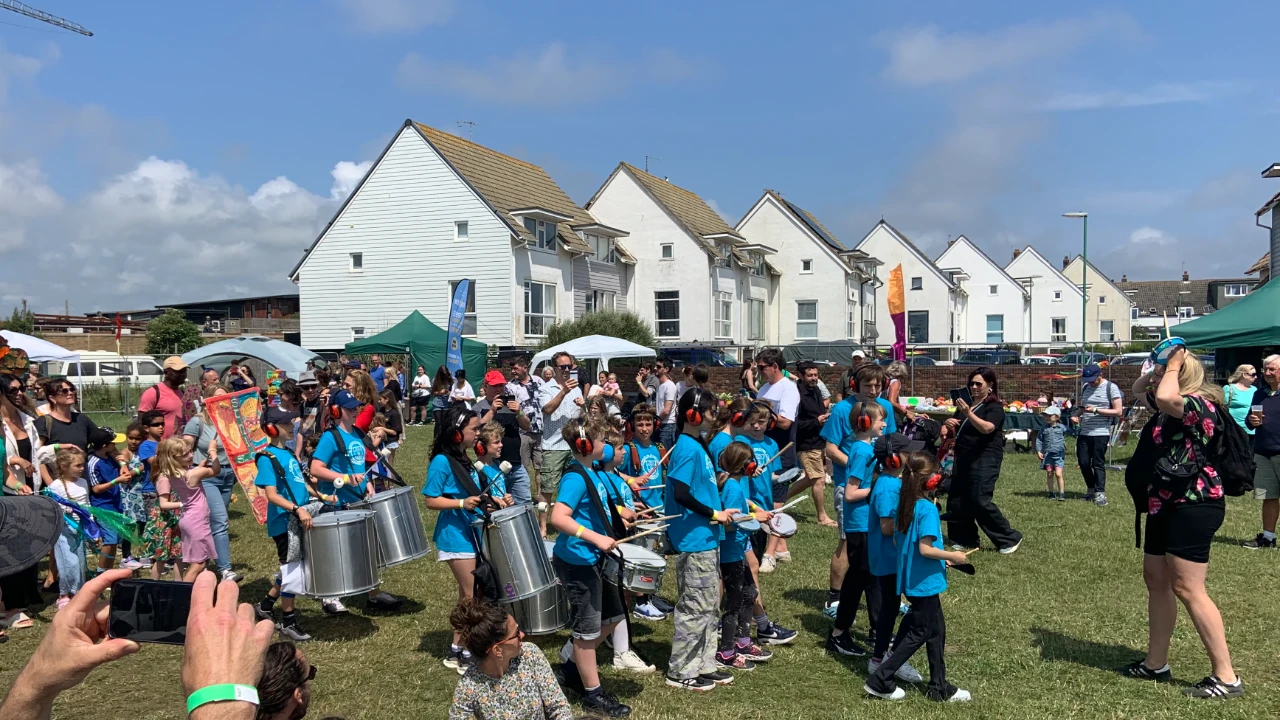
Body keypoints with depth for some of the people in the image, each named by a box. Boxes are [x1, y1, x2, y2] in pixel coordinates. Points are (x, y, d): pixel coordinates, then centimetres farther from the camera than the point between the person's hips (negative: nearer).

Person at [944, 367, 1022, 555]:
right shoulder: (966, 404, 16)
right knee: (956, 500, 5)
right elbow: (953, 430, 25)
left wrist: (968, 413, -37)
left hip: (985, 460, -8)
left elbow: (987, 428, -24)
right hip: (963, 459, 8)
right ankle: (966, 539, 17)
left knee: (981, 501, -14)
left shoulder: (994, 407, -5)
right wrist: (949, 423, 1)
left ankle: (1010, 539, -1)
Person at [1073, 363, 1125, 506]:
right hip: (1083, 432, 6)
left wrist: (1096, 410, -17)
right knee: (1083, 463, 6)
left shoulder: (1111, 388, -5)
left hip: (1101, 433, -6)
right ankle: (1091, 489, 23)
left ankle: (1100, 493, 2)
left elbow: (1118, 411, -10)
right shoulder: (1085, 387, 13)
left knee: (1098, 464, -5)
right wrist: (1077, 414, 2)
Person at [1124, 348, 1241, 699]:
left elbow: (1164, 397, -36)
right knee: (1155, 579, 15)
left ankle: (1226, 676, -1)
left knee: (1187, 589, -10)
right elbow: (1138, 388, 30)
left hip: (1194, 505, -11)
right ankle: (1156, 663, 24)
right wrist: (1157, 369, 11)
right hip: (1167, 503, 11)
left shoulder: (1199, 404, -16)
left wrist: (1173, 365, -18)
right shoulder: (1171, 406, 13)